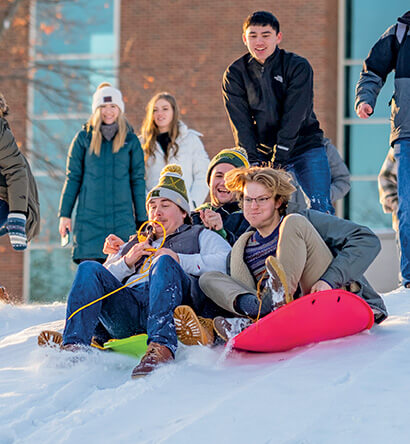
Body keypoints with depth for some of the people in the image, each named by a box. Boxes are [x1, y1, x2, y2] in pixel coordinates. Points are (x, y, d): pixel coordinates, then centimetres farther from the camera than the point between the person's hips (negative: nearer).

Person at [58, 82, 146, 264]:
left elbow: (137, 181, 9)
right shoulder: (84, 138, 7)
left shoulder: (131, 140, 8)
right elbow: (72, 178, 9)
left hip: (123, 219, 1)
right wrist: (64, 214, 4)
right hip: (89, 218, 0)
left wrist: (142, 220, 6)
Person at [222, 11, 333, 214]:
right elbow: (241, 124, -6)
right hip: (264, 153, 2)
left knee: (320, 211, -11)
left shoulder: (298, 67, -8)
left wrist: (277, 161, -22)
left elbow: (293, 118, -15)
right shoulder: (235, 74, 0)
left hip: (306, 149, -2)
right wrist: (254, 163, -17)